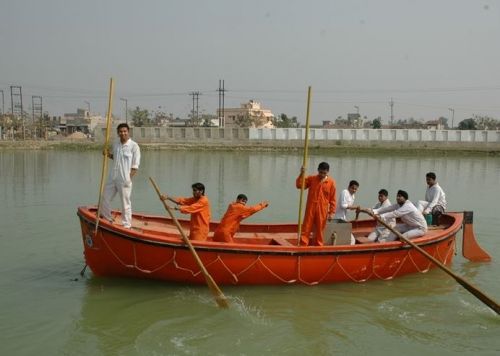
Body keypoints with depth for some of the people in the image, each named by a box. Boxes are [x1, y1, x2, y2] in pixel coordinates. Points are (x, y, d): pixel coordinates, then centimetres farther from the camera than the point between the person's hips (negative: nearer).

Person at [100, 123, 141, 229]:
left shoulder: (134, 146, -11)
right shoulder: (115, 144, 8)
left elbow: (135, 166, -11)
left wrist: (128, 178, -14)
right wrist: (108, 154, 5)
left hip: (124, 180, -7)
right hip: (112, 178, 7)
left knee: (125, 203, 2)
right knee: (105, 198, 15)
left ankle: (127, 225, 14)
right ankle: (107, 219, 34)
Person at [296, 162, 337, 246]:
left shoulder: (331, 182, -2)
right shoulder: (311, 179, 2)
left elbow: (333, 199, 1)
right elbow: (299, 185, -5)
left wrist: (331, 212, -2)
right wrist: (302, 174, -18)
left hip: (322, 211, 0)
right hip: (310, 209, 1)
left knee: (319, 231, 7)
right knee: (306, 229, -1)